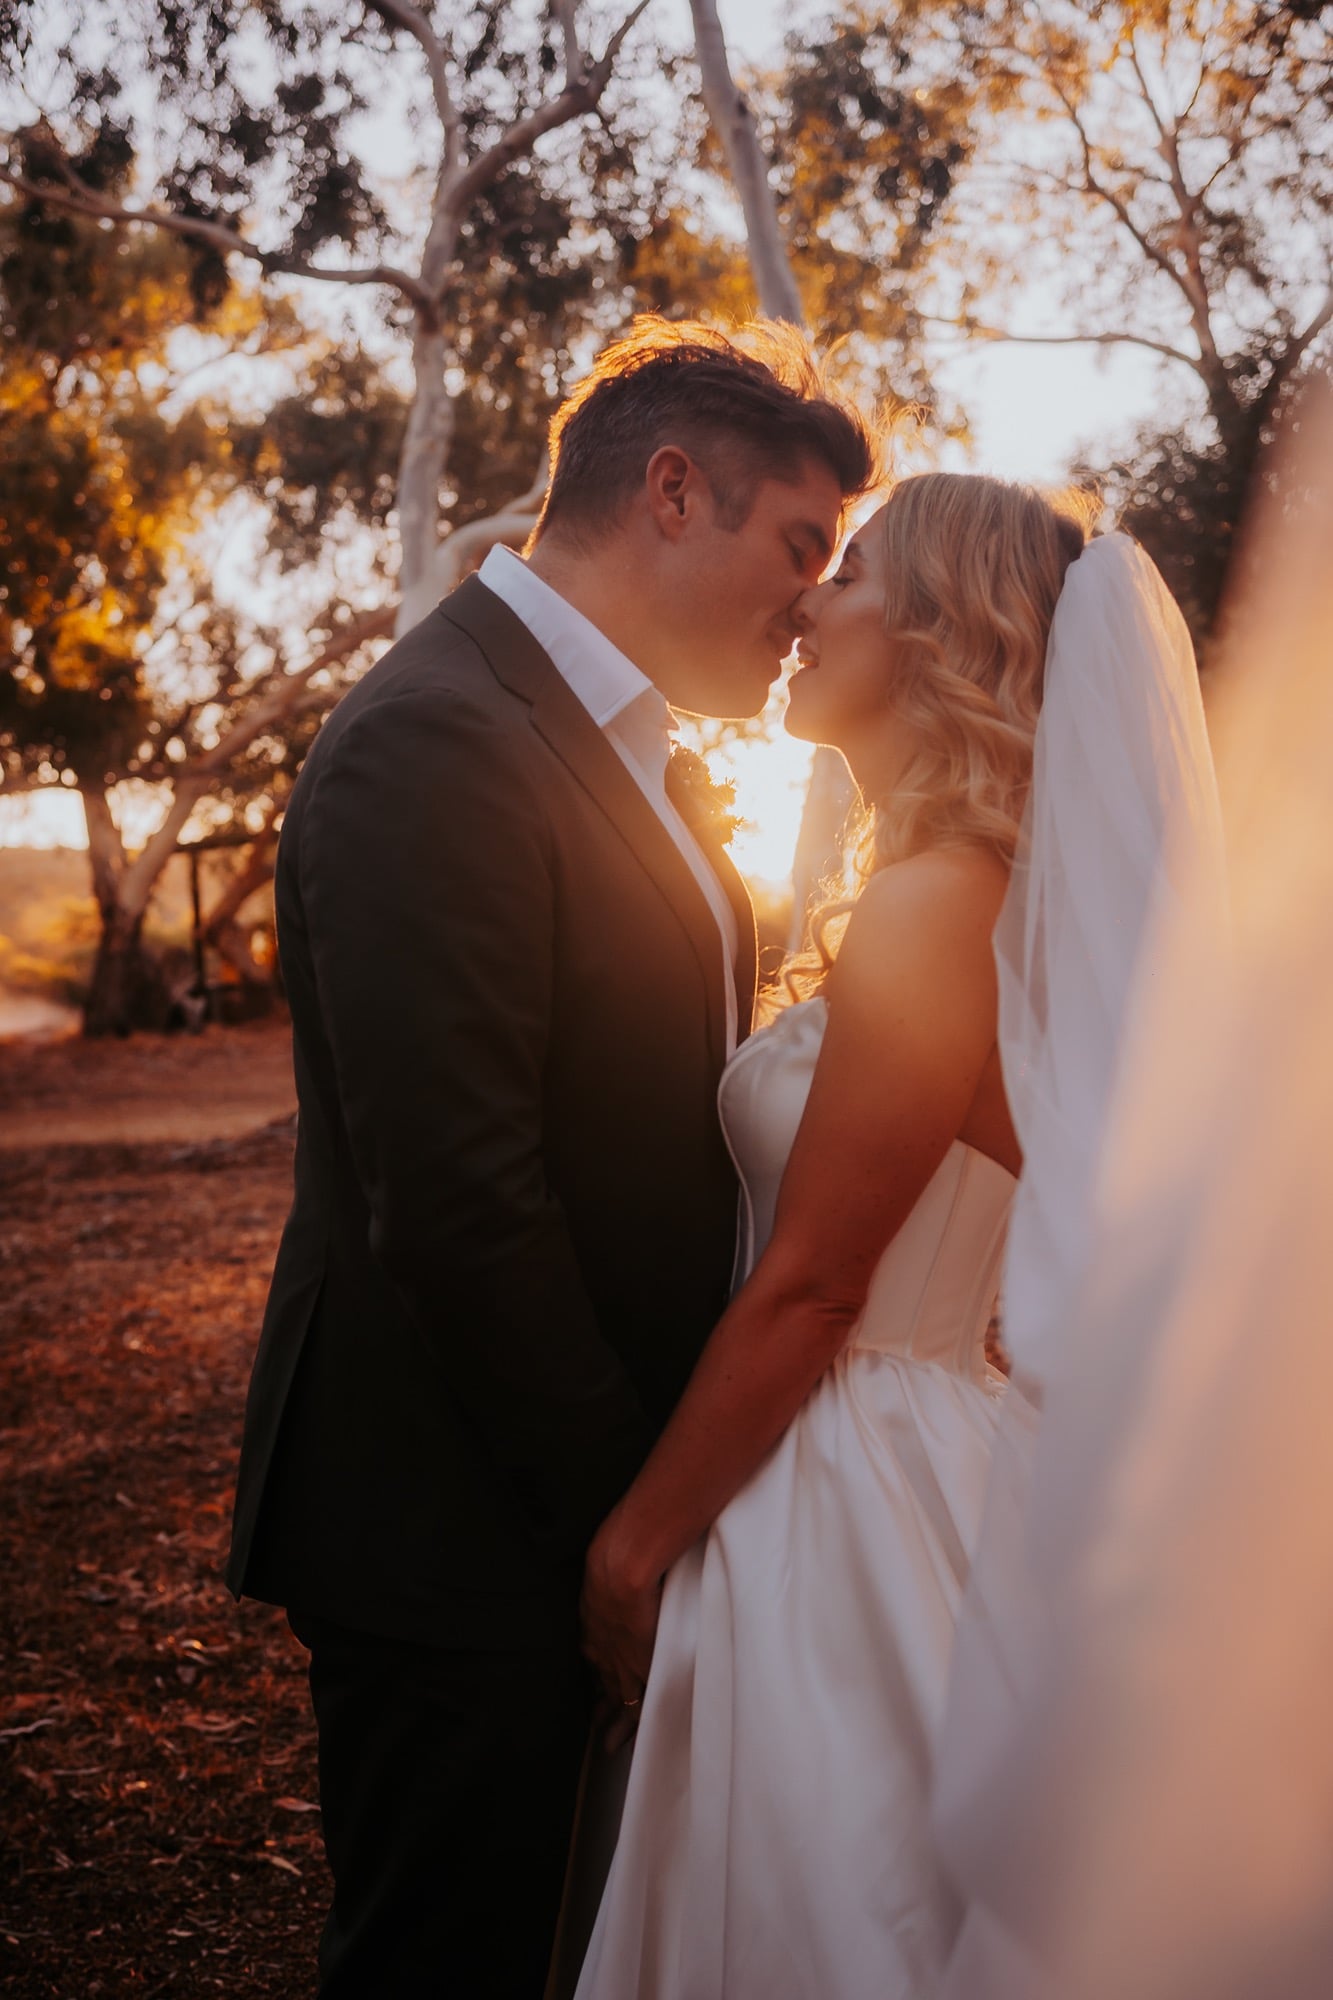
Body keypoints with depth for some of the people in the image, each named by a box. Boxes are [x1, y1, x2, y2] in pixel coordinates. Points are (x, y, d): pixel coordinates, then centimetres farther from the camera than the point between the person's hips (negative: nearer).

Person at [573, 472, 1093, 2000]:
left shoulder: (930, 909, -21)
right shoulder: (973, 897, 10)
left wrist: (637, 1542, -10)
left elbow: (807, 1291, -19)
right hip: (910, 1447, 9)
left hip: (842, 1507, -9)